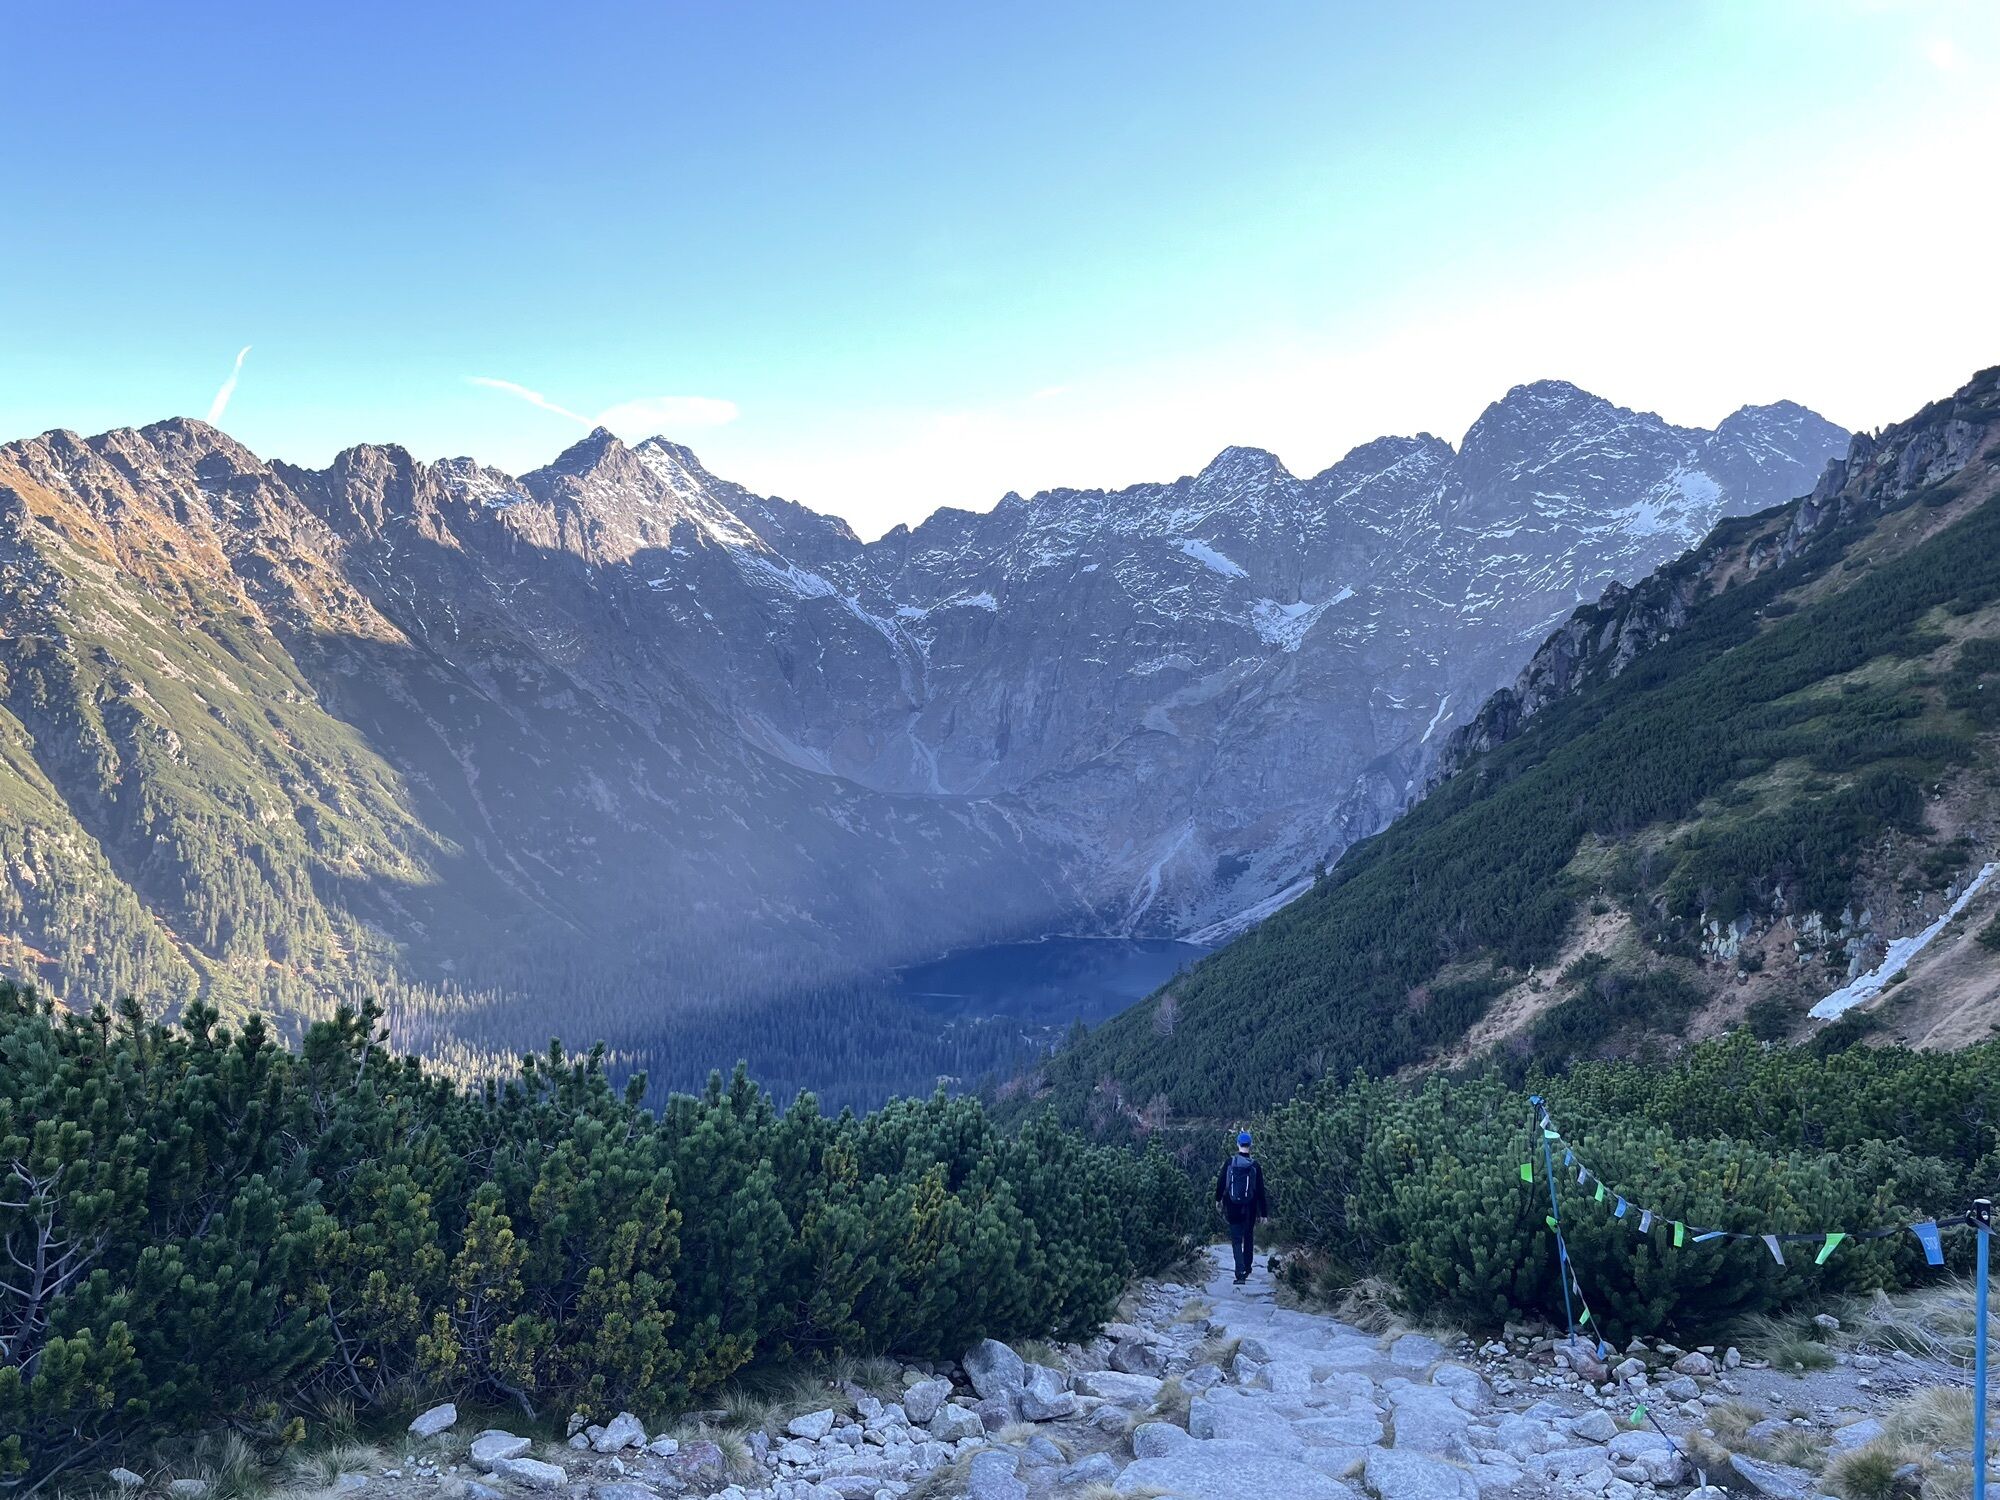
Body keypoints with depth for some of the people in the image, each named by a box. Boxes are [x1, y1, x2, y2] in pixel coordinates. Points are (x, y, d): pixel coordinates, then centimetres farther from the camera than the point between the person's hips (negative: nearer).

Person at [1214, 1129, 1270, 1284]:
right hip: (1250, 1208, 1)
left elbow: (1221, 1182, 2)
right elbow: (1260, 1190, -4)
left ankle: (1240, 1273, -13)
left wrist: (1218, 1199, 20)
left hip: (1233, 1207, -1)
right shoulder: (1255, 1165, -7)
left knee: (1236, 1240, 1)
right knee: (1248, 1239, 19)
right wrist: (1264, 1212, 2)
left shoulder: (1229, 1163, -6)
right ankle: (1246, 1270, 28)